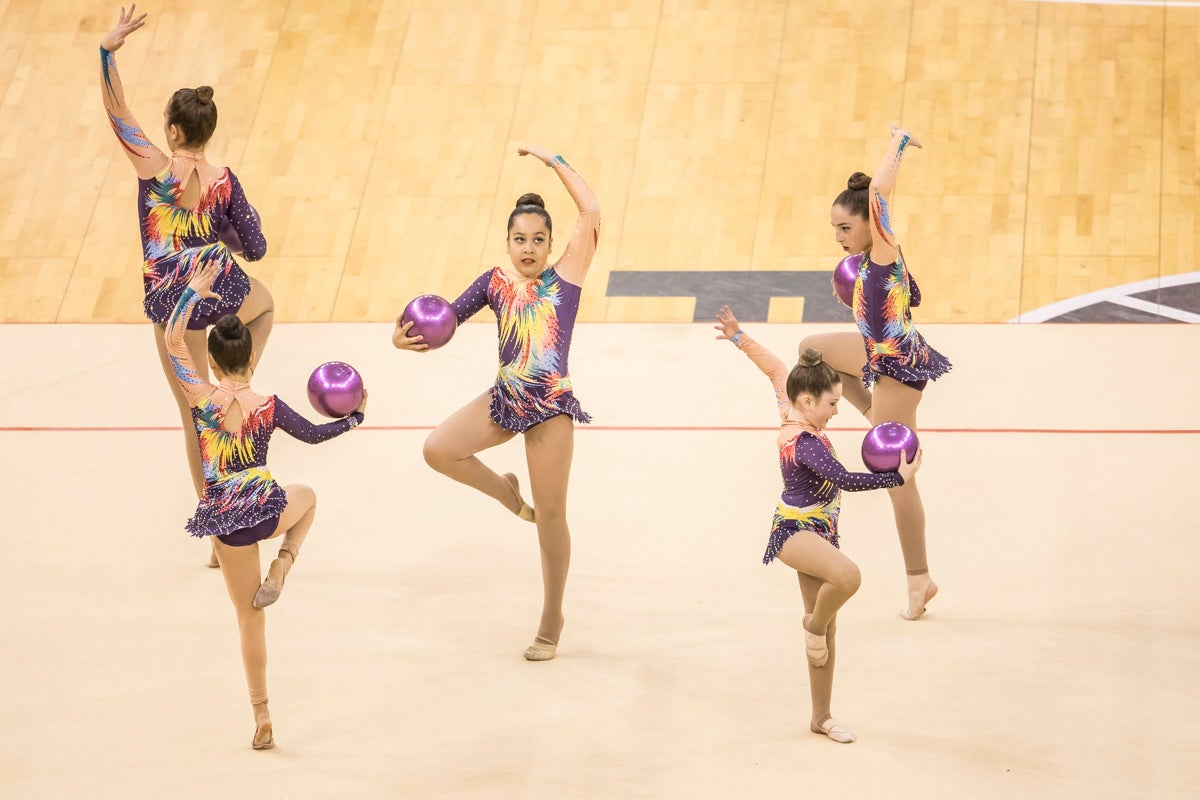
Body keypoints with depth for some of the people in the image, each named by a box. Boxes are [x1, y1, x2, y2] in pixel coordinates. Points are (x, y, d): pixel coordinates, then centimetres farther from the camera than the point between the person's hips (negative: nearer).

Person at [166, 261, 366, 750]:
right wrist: (355, 418, 22)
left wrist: (194, 293, 10)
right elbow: (314, 435, 6)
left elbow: (173, 340, -1)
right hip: (267, 511, -1)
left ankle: (262, 718, 19)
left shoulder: (200, 399, -12)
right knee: (306, 497, 37)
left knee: (249, 619, 15)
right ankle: (282, 567, 15)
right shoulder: (268, 408, -11)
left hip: (225, 522, 1)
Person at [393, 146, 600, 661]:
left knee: (551, 517, 2)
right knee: (438, 450, -14)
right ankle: (506, 493, 15)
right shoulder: (496, 282, 7)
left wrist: (552, 161, -4)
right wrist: (407, 338, -16)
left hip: (551, 406, -4)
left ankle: (552, 620, 17)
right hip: (504, 399, 4)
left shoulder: (565, 277, 0)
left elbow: (591, 211, -7)